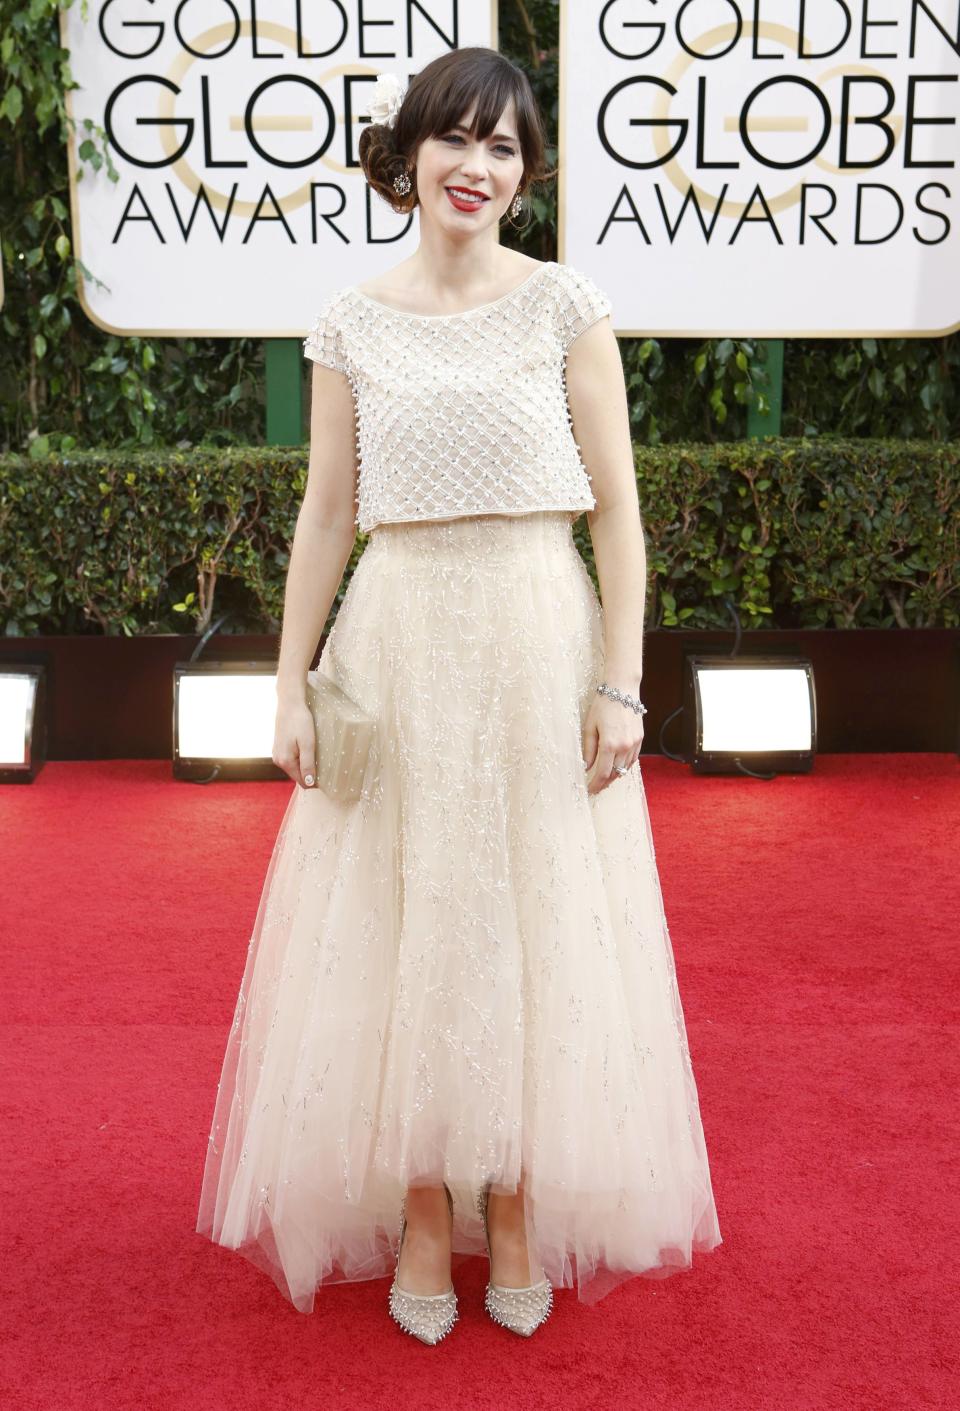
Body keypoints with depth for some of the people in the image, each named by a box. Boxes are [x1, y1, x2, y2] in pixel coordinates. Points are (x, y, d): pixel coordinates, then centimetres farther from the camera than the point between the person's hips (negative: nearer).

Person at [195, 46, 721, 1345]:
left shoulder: (567, 306, 1)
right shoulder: (351, 323, 6)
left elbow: (618, 509, -2)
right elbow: (325, 516, 7)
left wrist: (620, 684, -9)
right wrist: (292, 687, 1)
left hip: (538, 649, -1)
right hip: (398, 649, 2)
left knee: (536, 932, 6)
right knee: (395, 937, 5)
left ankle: (517, 1213, 23)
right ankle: (421, 1218, 22)